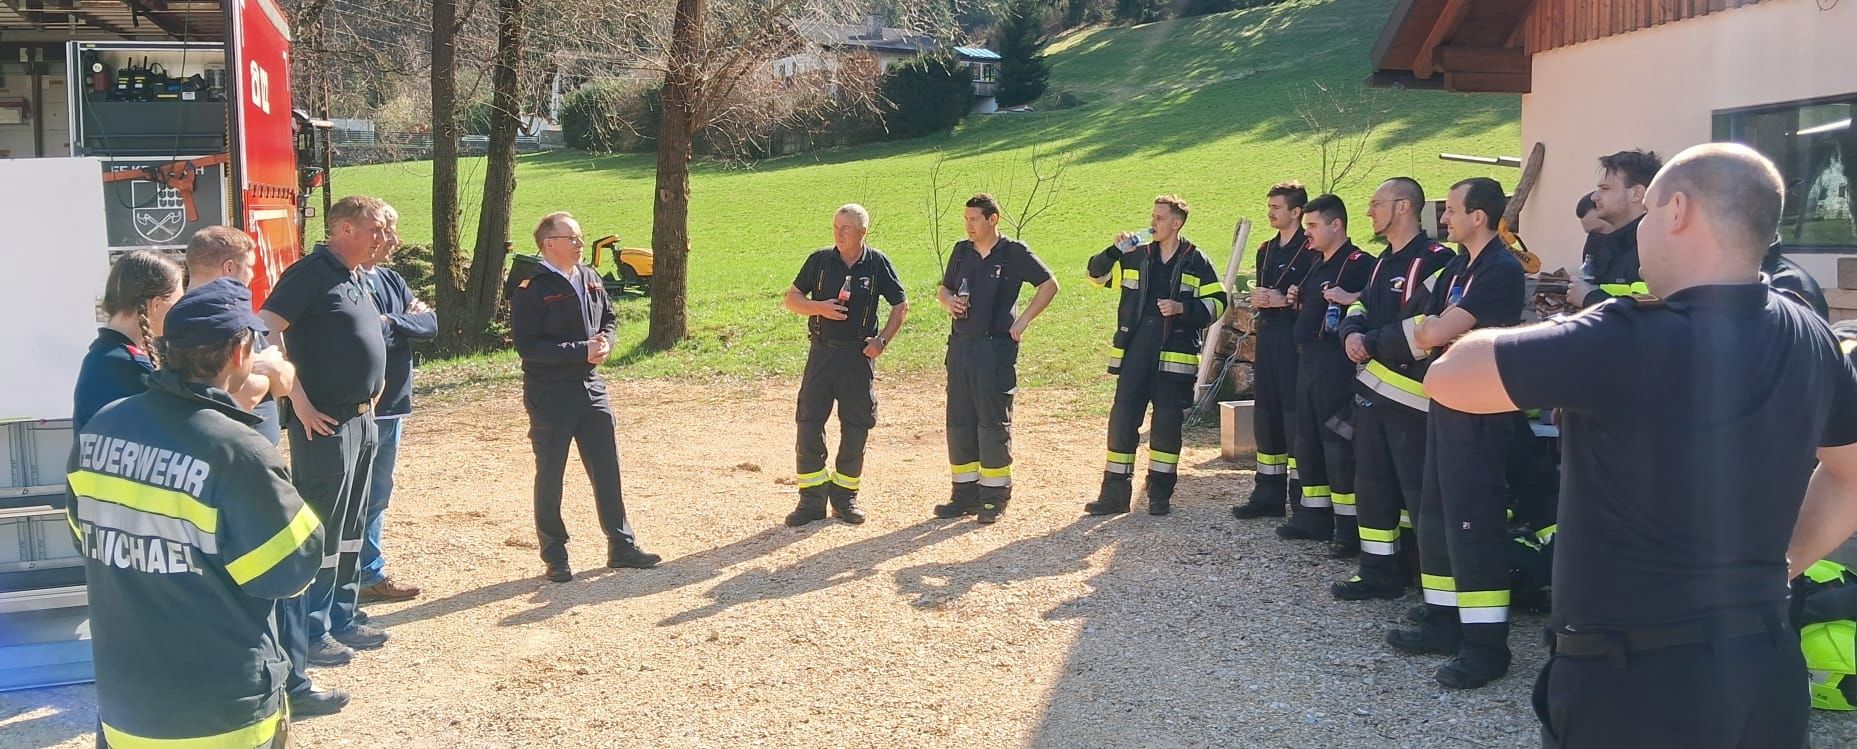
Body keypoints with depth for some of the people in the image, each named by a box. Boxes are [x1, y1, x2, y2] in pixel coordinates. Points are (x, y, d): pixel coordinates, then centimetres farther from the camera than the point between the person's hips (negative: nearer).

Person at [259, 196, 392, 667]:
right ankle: (311, 634, 7)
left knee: (350, 530, 16)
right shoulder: (312, 272, -13)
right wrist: (299, 400, -21)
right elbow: (265, 333, -22)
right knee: (321, 531, -2)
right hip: (325, 423, -9)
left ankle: (342, 620, 27)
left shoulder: (355, 279, 15)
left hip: (360, 420, 9)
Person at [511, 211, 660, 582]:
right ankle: (554, 556, 16)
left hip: (590, 387, 6)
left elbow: (608, 317, 19)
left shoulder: (589, 278, 7)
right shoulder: (531, 288, -14)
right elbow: (528, 346, -19)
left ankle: (621, 546, 21)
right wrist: (582, 351, -20)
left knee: (607, 468, 10)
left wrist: (605, 343, -3)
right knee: (550, 475, 4)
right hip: (549, 395, -6)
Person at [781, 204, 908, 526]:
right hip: (822, 352, 1)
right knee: (809, 423, -3)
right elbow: (791, 299, 7)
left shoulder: (877, 263, 0)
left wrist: (883, 340, -4)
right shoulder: (820, 260, 2)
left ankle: (845, 496, 17)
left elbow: (901, 305, 8)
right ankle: (812, 498, 6)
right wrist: (820, 307, -12)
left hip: (858, 355, -1)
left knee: (856, 427, 4)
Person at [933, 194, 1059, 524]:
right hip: (960, 345, 6)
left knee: (994, 421, -2)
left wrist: (1022, 321, -9)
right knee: (959, 420, 8)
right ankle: (965, 493, 18)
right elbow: (944, 288, 21)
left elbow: (1050, 285, -3)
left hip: (996, 346, -6)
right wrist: (948, 301, -3)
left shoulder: (1014, 252, -5)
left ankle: (995, 496, 8)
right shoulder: (962, 251, 10)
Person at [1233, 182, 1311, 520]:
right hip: (1268, 338, 8)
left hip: (1295, 341, -8)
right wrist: (1257, 300, 5)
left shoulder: (1311, 250, -9)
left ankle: (1303, 499, 0)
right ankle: (1268, 493, 21)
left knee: (1296, 416, -7)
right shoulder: (1266, 250, 17)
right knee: (1266, 415, 11)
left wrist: (1286, 301, -19)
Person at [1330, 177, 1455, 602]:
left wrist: (1371, 344, -12)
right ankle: (1379, 571, 23)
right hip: (1372, 387, 10)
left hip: (1410, 394, -10)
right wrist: (1353, 332, -3)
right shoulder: (1384, 263, 18)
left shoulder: (1435, 262, -15)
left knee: (1418, 488, -9)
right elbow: (1361, 308, 21)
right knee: (1372, 483, 14)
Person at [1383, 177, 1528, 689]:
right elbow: (1429, 333, 14)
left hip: (1478, 409, -10)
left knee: (1473, 521, -9)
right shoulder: (1460, 267, 15)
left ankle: (1486, 643, -3)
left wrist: (1430, 329, 0)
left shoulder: (1502, 270, -16)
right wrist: (1432, 330, -7)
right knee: (1436, 514, 14)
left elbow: (1437, 332, -20)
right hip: (1447, 400, 10)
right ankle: (1445, 621, 24)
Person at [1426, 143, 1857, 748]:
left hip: (1635, 683, -7)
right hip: (1767, 669, 7)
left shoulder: (1629, 340, -22)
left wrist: (1543, 340, 1)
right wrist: (1777, 566, 15)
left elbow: (1447, 375, -17)